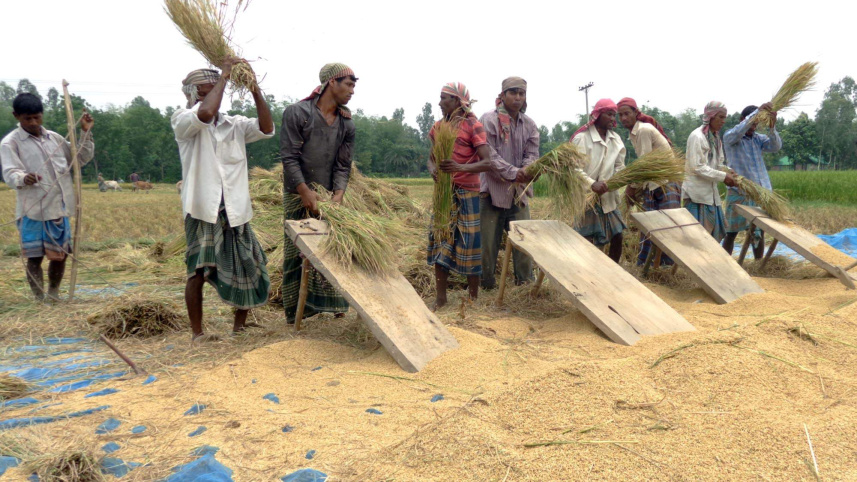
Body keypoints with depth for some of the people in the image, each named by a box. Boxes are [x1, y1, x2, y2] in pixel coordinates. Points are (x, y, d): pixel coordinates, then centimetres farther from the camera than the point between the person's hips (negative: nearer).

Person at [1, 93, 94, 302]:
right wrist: (23, 178, -38)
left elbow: (81, 158, 20)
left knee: (60, 254, 12)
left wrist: (85, 133, 8)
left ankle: (54, 295, 29)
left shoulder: (54, 138, 12)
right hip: (32, 211, -5)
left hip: (59, 208, 5)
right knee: (35, 257, 0)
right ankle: (39, 300, 10)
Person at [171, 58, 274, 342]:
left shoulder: (235, 124, 11)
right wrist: (224, 75, -14)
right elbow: (206, 114, -23)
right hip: (202, 209, -4)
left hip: (235, 209, 5)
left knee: (246, 268, 8)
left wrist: (254, 88, -11)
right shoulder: (182, 121, -1)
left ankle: (240, 322, 26)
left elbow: (267, 129, -4)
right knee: (198, 272, -4)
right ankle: (197, 332, 8)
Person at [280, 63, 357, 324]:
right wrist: (306, 193, -18)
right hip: (298, 194, -4)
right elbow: (289, 157, -12)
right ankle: (296, 309, 10)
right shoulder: (297, 113, -8)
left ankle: (332, 303, 14)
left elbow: (343, 165, 4)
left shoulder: (347, 124, 6)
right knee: (297, 251, 0)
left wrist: (338, 194, -13)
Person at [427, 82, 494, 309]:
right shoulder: (439, 126, 9)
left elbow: (487, 162, -16)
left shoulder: (473, 125, -9)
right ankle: (440, 298, 15)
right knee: (440, 243, 5)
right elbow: (432, 157, 14)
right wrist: (433, 168, -10)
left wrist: (461, 168, -33)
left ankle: (473, 299, 12)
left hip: (467, 194, -5)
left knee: (469, 244, -1)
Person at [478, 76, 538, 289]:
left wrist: (527, 171, -17)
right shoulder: (489, 119, -6)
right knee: (489, 241, 2)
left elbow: (532, 154, 5)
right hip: (493, 190, -4)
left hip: (519, 191, 4)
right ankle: (487, 285, 14)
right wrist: (513, 172, -19)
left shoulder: (529, 124, 9)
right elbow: (489, 155, -12)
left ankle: (525, 283, 18)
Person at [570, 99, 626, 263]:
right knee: (587, 243, -4)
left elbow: (619, 166, 6)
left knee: (617, 237, 9)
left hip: (609, 198, 7)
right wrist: (592, 183, -32)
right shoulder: (582, 137, -13)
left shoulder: (616, 139, 7)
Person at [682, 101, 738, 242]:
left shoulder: (716, 138, 13)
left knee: (713, 232, 11)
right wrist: (723, 177, -18)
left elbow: (719, 163, 17)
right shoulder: (697, 136, -14)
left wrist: (728, 173, -4)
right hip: (697, 192, -9)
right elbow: (696, 167, -20)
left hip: (711, 192, 9)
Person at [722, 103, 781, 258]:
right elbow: (737, 132, -26)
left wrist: (772, 127, -25)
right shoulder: (729, 137, -3)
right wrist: (757, 111, -32)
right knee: (732, 232, 1)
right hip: (739, 192, -5)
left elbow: (776, 146, -7)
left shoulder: (759, 138, 10)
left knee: (759, 232, 10)